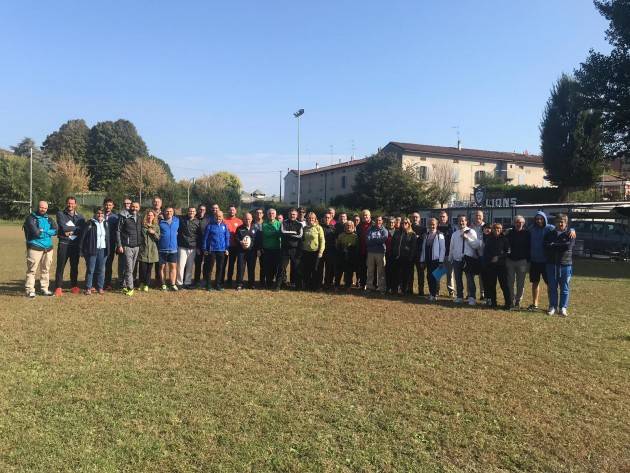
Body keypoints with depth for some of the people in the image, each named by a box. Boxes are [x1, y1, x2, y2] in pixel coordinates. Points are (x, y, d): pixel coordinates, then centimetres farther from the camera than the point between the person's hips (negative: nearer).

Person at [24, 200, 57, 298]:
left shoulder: (49, 219, 15)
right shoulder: (31, 218, -3)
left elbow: (55, 230, 1)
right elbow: (35, 232, -16)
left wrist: (42, 231, -8)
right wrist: (48, 232, -4)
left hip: (48, 248, 6)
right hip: (35, 247, -5)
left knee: (46, 269, 12)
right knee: (32, 270, -6)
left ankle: (44, 289, 20)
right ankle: (30, 290, -2)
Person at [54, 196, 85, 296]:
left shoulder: (80, 216, 12)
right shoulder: (60, 214, 4)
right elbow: (63, 228, -12)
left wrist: (71, 231, -12)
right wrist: (75, 228, -6)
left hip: (76, 244, 3)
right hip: (64, 244, -3)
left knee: (74, 266, 11)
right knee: (60, 266, -5)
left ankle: (75, 286, 20)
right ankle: (58, 288, -3)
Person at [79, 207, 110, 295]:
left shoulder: (106, 224, 12)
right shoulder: (89, 224, -3)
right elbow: (82, 236, -4)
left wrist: (108, 249, 10)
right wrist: (81, 249, -8)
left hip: (103, 250, 4)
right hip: (92, 250, -4)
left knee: (101, 270, 8)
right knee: (90, 270, 0)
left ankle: (100, 287, 16)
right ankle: (88, 288, 8)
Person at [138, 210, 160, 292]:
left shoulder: (156, 226, 8)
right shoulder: (142, 225, 2)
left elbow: (158, 238, 4)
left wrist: (154, 233, -10)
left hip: (152, 251, 2)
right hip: (143, 250, -2)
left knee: (149, 269, 5)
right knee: (143, 268, -4)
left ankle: (146, 285, 15)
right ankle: (142, 283, 17)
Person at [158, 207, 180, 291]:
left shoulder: (177, 220, 6)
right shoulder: (160, 222, -2)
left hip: (173, 248, 2)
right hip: (162, 248, -2)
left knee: (173, 266, 1)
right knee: (162, 266, 6)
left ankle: (173, 284, 6)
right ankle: (163, 284, 14)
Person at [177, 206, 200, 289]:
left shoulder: (197, 222, 7)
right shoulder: (182, 220, 1)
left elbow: (200, 235, 11)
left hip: (193, 248, 2)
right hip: (182, 247, -2)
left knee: (190, 267, 7)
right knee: (180, 266, -5)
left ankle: (187, 282, 16)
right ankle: (179, 283, 5)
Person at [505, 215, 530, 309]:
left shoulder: (527, 233, 1)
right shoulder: (509, 233, 6)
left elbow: (529, 247, 0)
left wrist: (528, 261, -4)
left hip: (522, 261, -2)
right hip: (510, 260, 2)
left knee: (520, 283, 2)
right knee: (510, 282, 3)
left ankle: (518, 302, 10)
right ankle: (511, 301, 10)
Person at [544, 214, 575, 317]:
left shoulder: (570, 234, 1)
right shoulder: (549, 234, 10)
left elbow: (568, 246, -14)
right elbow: (546, 247, 1)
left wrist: (554, 245, -8)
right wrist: (561, 247, -7)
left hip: (565, 264, -2)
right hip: (551, 264, 2)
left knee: (564, 288, 3)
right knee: (552, 287, 6)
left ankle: (563, 308, 10)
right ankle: (553, 307, 15)